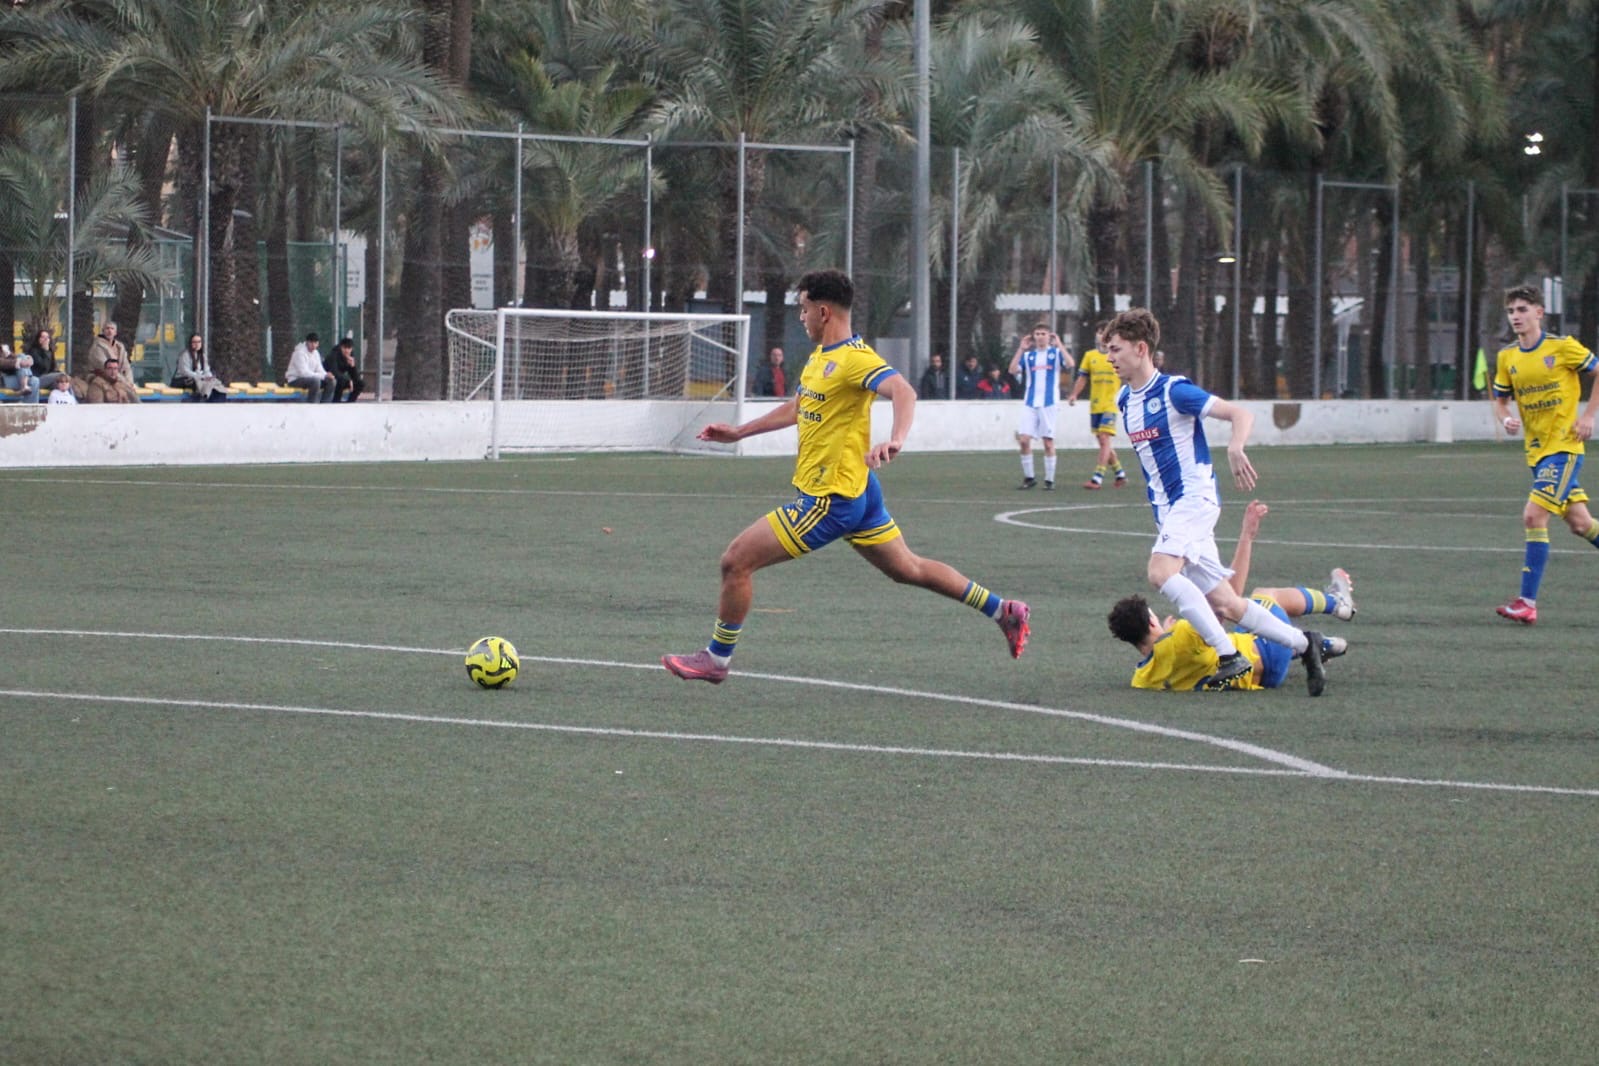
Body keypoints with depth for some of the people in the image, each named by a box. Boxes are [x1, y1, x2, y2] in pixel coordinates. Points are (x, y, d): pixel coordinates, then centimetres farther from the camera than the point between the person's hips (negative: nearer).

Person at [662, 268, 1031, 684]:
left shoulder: (854, 358, -20)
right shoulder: (820, 356, 11)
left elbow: (903, 392, -36)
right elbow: (797, 408, 27)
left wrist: (895, 439, -55)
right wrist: (738, 432, 28)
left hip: (831, 499, -10)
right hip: (857, 492, 10)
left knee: (736, 561, -6)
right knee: (908, 568, 18)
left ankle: (716, 658, 7)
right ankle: (1003, 611, 22)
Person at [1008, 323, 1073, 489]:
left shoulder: (1056, 353, 5)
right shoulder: (1028, 355, 12)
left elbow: (1070, 364, -14)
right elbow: (1013, 370, -1)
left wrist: (1059, 344, -13)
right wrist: (1020, 349, -5)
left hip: (1049, 403, -3)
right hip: (1030, 403, 3)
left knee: (1048, 442, 0)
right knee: (1024, 439, -7)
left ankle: (1049, 480, 8)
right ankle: (1028, 477, 5)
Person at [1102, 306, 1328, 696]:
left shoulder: (1173, 391, -12)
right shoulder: (1124, 400, 12)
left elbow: (1240, 414, -18)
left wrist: (1235, 448, -38)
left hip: (1194, 498, -8)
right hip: (1166, 509, 8)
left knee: (1161, 572, -29)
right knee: (1224, 605, 4)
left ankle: (1229, 655, -26)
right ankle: (1303, 644, 18)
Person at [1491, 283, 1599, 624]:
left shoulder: (1563, 347, -10)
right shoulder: (1507, 358, 5)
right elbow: (1499, 399, 15)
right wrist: (1506, 419, -8)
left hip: (1564, 446, -6)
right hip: (1536, 451, 6)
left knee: (1534, 516, -17)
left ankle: (1527, 602, -17)